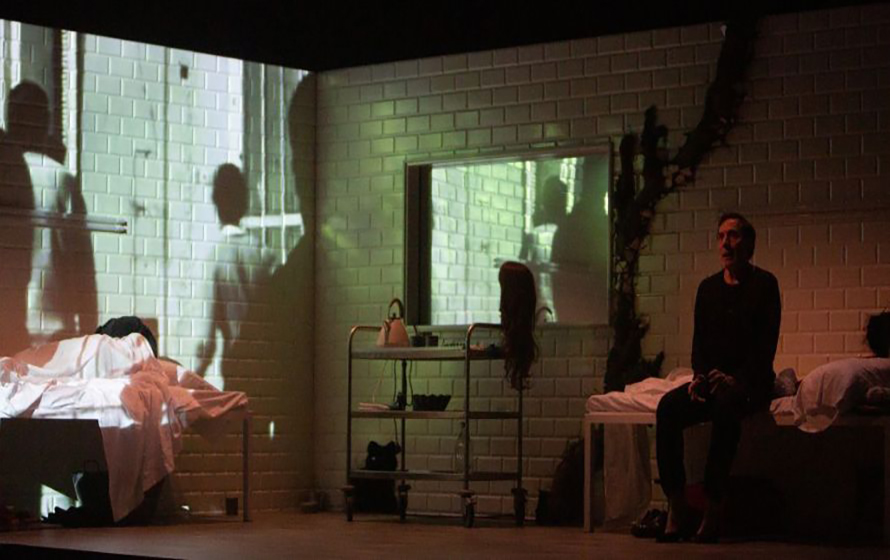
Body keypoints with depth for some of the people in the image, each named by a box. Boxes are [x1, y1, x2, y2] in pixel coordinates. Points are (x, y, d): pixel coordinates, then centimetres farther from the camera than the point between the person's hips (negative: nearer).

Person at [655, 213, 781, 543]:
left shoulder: (763, 284, 0)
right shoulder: (708, 287, 16)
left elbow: (766, 345, -7)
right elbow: (699, 340, 15)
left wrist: (735, 379, -19)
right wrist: (699, 376, -5)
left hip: (750, 382, -5)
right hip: (711, 381, 5)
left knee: (725, 405, -39)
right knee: (668, 407, -25)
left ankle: (713, 512, -38)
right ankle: (676, 509, -30)